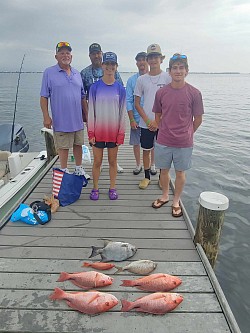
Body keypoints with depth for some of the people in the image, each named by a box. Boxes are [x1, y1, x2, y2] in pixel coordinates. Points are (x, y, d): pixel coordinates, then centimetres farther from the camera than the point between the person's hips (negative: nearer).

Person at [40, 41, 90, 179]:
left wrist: (86, 114, 13)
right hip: (61, 120, -4)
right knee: (63, 147, 4)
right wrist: (46, 116, -12)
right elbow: (43, 97, -5)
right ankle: (64, 172, 19)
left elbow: (83, 97, 16)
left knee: (78, 144, 13)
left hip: (77, 119, 5)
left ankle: (79, 169, 29)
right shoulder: (49, 73, -2)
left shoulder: (77, 73, 12)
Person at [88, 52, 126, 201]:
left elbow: (123, 112, 1)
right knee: (97, 161, 7)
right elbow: (91, 111, -1)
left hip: (114, 131, 1)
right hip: (98, 131, 0)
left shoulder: (120, 88, 0)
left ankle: (113, 188, 24)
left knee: (113, 161, 10)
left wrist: (121, 134, -2)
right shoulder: (95, 87, -2)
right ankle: (95, 188, 22)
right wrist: (90, 133, -5)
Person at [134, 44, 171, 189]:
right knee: (146, 150, 9)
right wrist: (147, 121, -5)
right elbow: (137, 103, 6)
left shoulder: (167, 77, -1)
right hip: (146, 123, 2)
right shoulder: (141, 79, 5)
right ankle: (147, 177, 26)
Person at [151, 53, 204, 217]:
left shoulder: (194, 93, -8)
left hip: (184, 143, -2)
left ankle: (176, 201, 31)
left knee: (180, 172, 11)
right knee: (164, 170, 15)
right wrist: (165, 131, 8)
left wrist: (186, 134, 7)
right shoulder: (161, 92, -2)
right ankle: (165, 196, 39)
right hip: (163, 141, 2)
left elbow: (198, 119, 0)